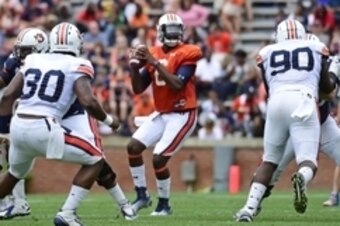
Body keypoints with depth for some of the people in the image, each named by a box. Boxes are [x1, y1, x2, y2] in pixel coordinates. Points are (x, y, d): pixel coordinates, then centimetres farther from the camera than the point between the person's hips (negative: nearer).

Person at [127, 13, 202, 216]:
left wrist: (155, 63, -25)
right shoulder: (153, 54, 6)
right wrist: (135, 66, -9)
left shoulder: (186, 54, -13)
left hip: (182, 115, -7)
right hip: (161, 114, 7)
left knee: (159, 158, -14)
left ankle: (164, 204, 4)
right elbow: (138, 89, 8)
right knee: (134, 147, -3)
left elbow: (177, 84, -26)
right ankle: (142, 195, 10)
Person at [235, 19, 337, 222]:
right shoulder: (316, 48, 21)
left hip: (277, 101, 2)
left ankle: (249, 208, 3)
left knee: (269, 160, 16)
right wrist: (334, 80, 47)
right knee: (308, 162, -3)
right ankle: (301, 177, -39)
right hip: (304, 101, -2)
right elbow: (327, 88, 25)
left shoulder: (267, 53, 24)